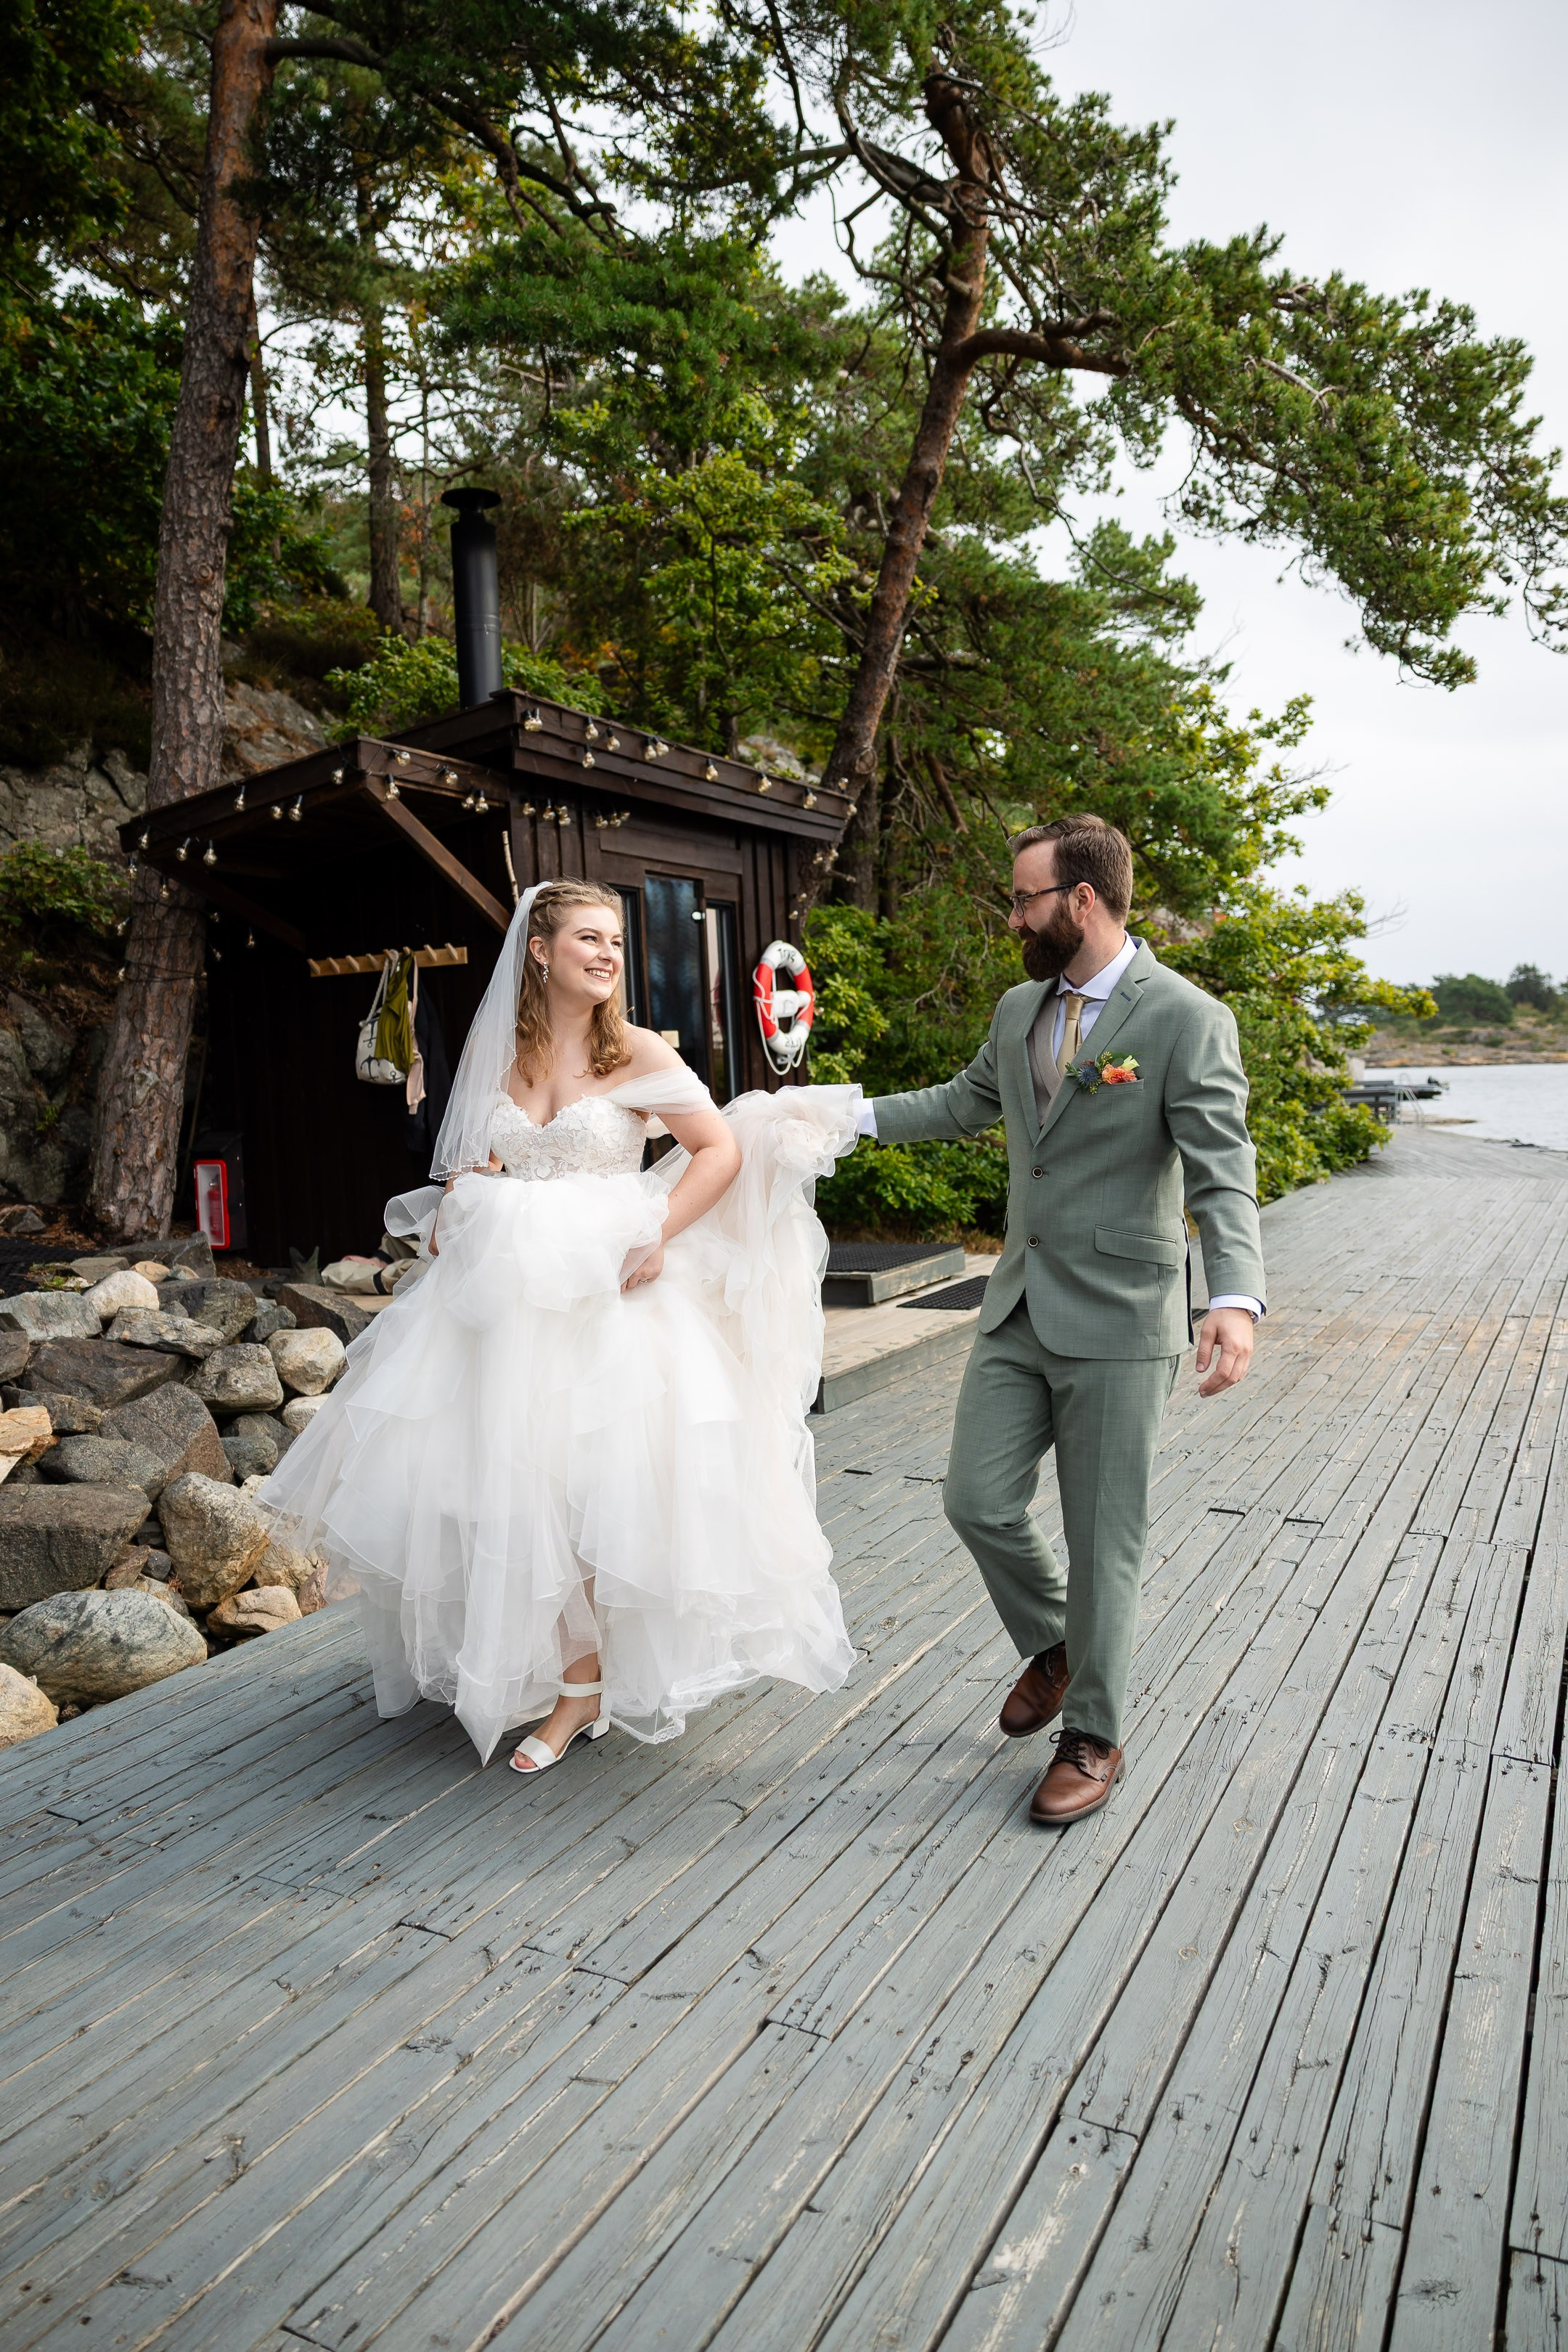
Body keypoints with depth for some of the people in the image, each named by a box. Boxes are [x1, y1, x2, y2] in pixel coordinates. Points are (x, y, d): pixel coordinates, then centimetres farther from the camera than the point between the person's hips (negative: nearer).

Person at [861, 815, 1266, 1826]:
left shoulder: (1187, 1021, -13)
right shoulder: (1021, 1009, 9)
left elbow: (1224, 1177, -19)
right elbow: (966, 1100, 26)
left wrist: (1237, 1299, -35)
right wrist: (856, 1115, 21)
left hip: (1120, 1324, -6)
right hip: (1020, 1310, 7)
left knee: (1105, 1543, 5)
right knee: (978, 1500, 8)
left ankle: (1092, 1740, 25)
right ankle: (1053, 1647, 36)